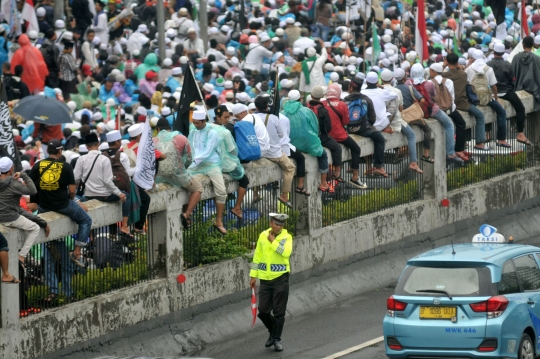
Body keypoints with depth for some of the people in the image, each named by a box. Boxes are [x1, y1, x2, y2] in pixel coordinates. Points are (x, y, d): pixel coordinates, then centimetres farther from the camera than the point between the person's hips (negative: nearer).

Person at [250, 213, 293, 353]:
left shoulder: (286, 237, -5)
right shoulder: (263, 236, 6)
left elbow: (286, 252, -25)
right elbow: (257, 256, 12)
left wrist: (273, 241, -17)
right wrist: (253, 275, 11)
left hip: (280, 278, -3)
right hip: (265, 278, 3)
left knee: (279, 312, 0)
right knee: (263, 311, 3)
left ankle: (277, 339, 12)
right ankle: (273, 332, 27)